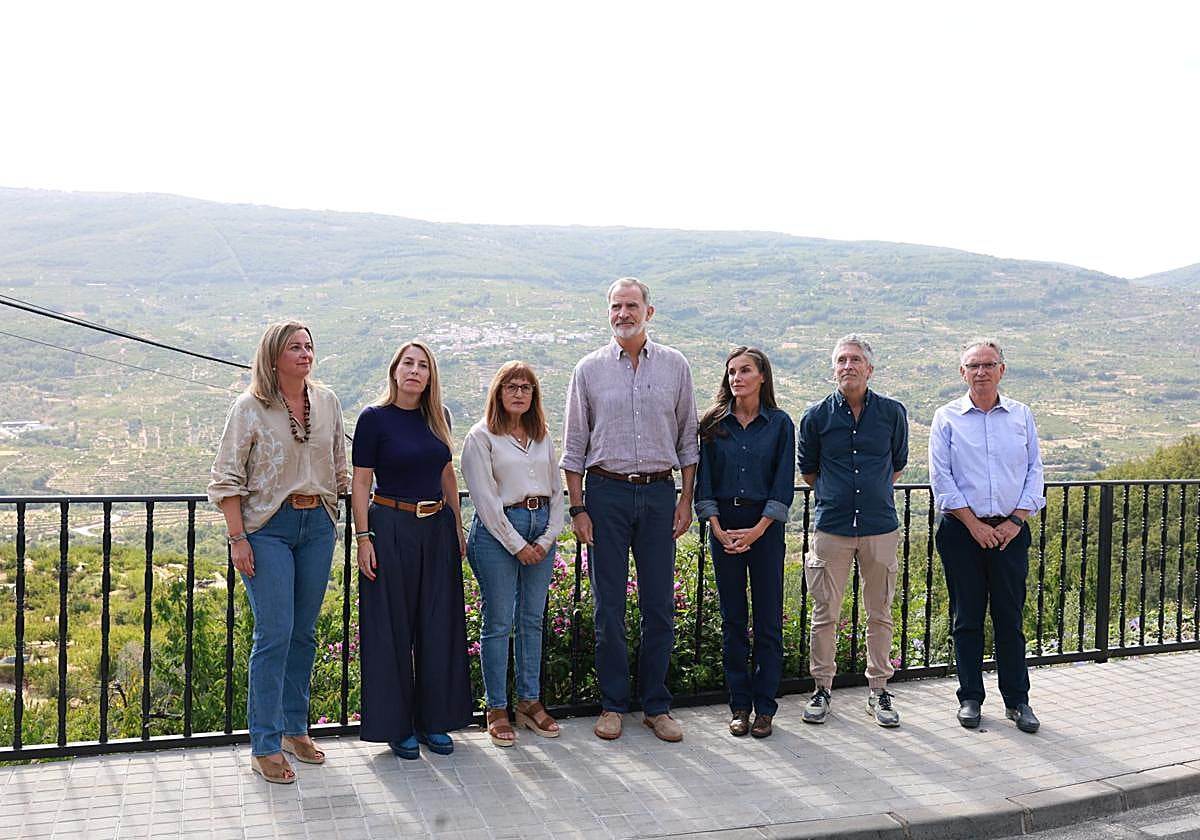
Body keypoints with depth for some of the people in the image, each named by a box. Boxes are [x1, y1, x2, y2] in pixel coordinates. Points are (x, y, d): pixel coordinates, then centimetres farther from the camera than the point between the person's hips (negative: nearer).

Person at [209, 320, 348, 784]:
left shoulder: (327, 402, 6)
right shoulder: (250, 407, -7)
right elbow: (228, 478, -7)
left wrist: (331, 516, 14)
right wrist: (237, 538, -11)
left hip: (317, 524, 5)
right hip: (268, 527, -5)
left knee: (304, 632, 11)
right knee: (274, 634, -7)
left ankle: (295, 728, 25)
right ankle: (265, 746, 4)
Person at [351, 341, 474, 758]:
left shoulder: (438, 417, 9)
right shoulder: (374, 418, -5)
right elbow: (360, 483, -6)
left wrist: (458, 528, 14)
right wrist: (363, 537, -11)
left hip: (438, 528, 5)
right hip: (391, 528, -5)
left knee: (439, 626, 9)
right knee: (393, 629, 2)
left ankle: (434, 720, 22)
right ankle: (396, 725, 15)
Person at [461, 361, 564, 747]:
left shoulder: (543, 436, 13)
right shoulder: (481, 437, -4)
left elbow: (557, 489, 13)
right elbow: (485, 498, -9)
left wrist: (548, 537, 0)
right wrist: (516, 544, -11)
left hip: (540, 529, 5)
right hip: (498, 530, -5)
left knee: (532, 620, 11)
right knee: (498, 623, 0)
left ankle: (530, 701, 21)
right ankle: (497, 709, 9)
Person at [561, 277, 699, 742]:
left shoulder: (675, 366, 5)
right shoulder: (590, 369, 3)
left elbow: (688, 439, 10)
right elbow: (574, 446, 5)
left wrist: (686, 500, 4)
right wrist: (577, 507, -1)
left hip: (658, 493, 1)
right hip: (607, 493, -1)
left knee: (659, 604, 4)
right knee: (609, 605, 3)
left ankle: (656, 705, 17)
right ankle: (612, 704, 16)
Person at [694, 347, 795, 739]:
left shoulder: (779, 423, 1)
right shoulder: (714, 424, 5)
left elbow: (783, 483, -3)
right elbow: (704, 479, 4)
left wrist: (758, 529, -11)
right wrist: (717, 527, -7)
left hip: (765, 526, -1)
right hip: (724, 526, 2)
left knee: (768, 618, 1)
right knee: (732, 619, 7)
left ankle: (764, 708, 11)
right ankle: (739, 706, 16)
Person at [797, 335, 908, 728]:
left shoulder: (892, 412, 1)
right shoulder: (817, 415, -1)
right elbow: (807, 469, 14)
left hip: (880, 527, 1)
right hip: (831, 528, -1)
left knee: (880, 614, 9)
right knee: (825, 613, 4)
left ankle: (879, 690, 21)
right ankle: (821, 688, 18)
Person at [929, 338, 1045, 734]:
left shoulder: (1021, 415, 7)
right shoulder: (947, 418, 1)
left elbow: (1035, 471, 6)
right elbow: (941, 477, -3)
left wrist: (1015, 520, -5)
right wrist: (974, 523, -9)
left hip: (1010, 530, 1)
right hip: (962, 530, -1)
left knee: (1011, 618, 5)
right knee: (967, 619, 5)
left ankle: (1017, 700, 15)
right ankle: (970, 698, 16)